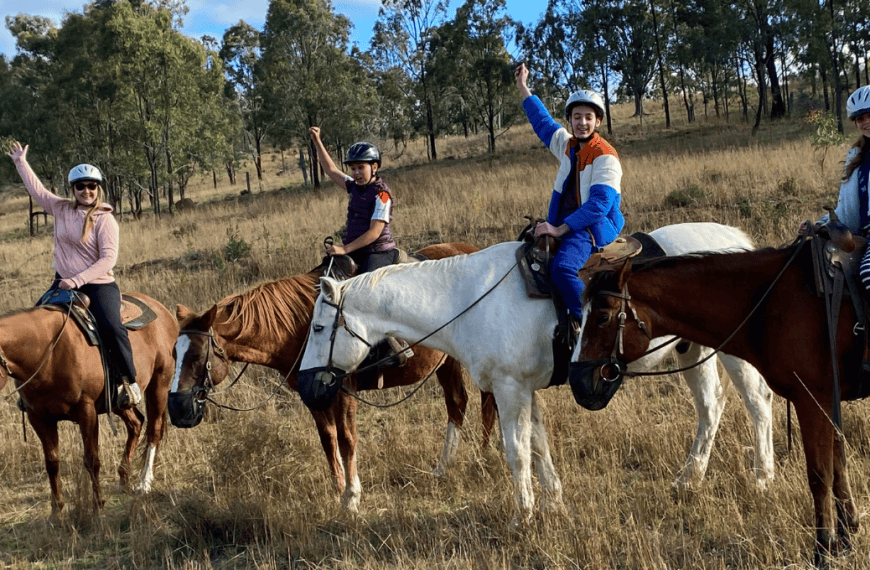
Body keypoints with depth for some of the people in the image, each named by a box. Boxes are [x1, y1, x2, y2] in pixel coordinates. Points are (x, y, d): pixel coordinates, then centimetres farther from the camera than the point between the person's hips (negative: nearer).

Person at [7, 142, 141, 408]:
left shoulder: (105, 219, -8)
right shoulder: (61, 209, 7)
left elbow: (109, 258, -15)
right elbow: (37, 189, 21)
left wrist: (78, 279, -22)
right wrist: (21, 163, 26)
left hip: (98, 284, -6)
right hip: (64, 283, 6)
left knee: (111, 327, -28)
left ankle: (130, 381, -13)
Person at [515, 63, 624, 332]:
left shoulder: (605, 156, -13)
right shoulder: (567, 144, 10)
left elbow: (600, 203, -22)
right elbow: (543, 121, 30)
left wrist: (560, 229, -25)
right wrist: (523, 88, 33)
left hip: (593, 227, -9)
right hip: (563, 225, 9)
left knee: (563, 267, -33)